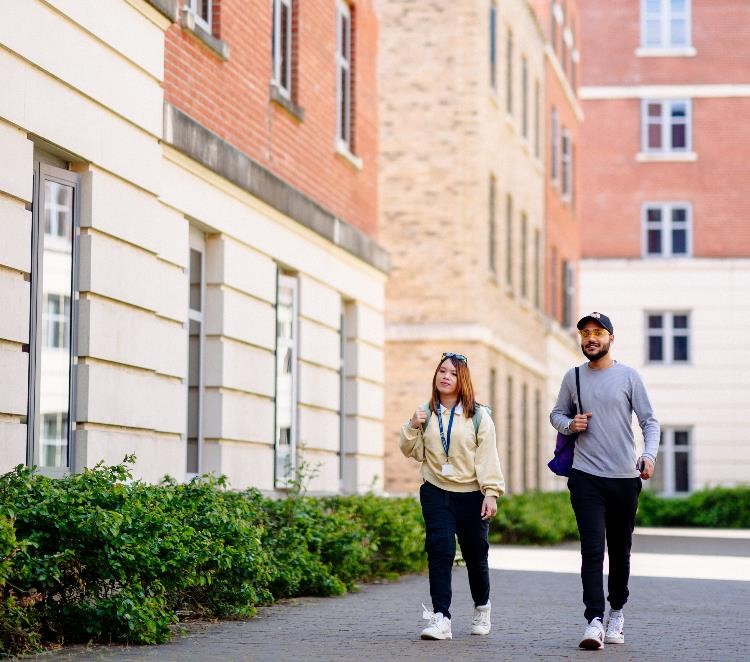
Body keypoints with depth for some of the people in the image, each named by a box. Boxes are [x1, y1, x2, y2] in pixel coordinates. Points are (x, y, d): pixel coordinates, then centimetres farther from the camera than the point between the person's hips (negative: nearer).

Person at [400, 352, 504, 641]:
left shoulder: (478, 416, -2)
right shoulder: (425, 414, 6)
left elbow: (487, 457, -5)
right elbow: (411, 451, 10)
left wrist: (491, 493, -11)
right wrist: (412, 428, -8)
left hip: (471, 495, -1)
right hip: (436, 493, 1)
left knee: (475, 556, 9)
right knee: (440, 552, -12)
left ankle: (482, 607, 34)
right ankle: (440, 618, -14)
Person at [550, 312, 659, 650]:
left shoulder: (628, 376, 1)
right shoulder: (573, 377, 8)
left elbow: (649, 421, 0)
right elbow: (556, 414, 20)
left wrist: (649, 454, -18)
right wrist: (570, 424, -4)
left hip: (624, 477, 0)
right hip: (586, 476, 0)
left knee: (620, 551, 10)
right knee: (592, 549, -12)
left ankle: (616, 613, 28)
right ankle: (595, 621, -17)